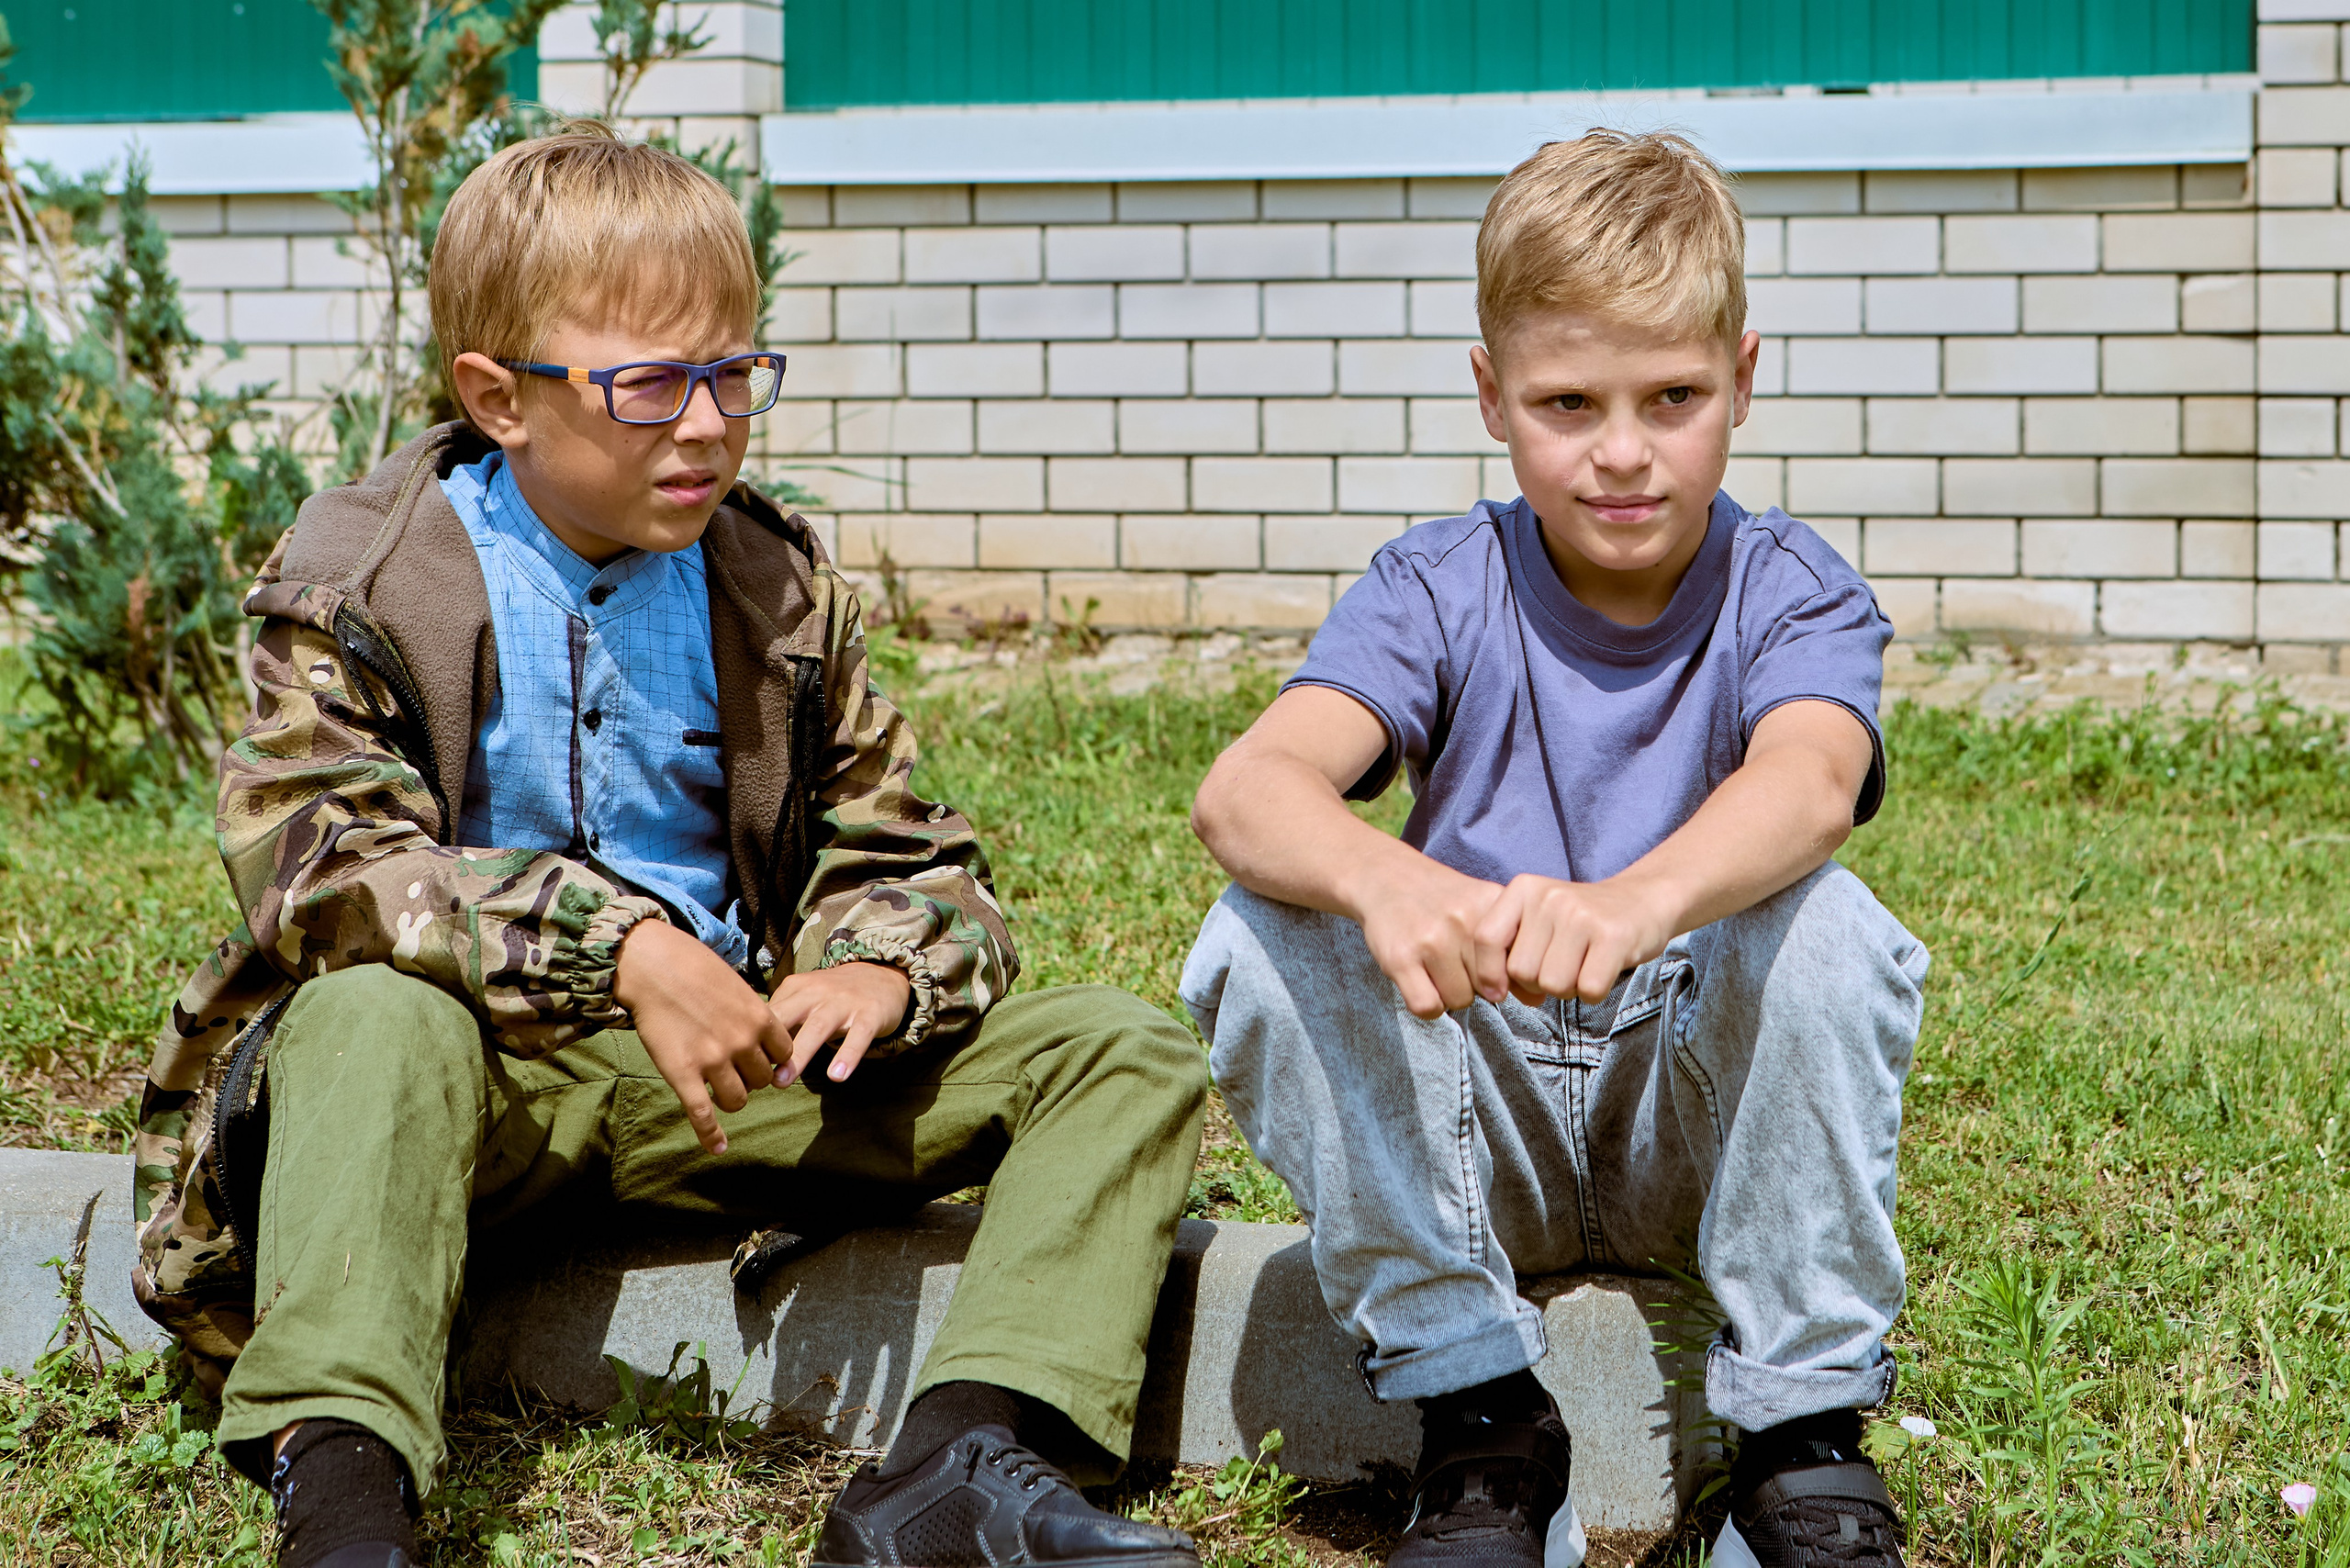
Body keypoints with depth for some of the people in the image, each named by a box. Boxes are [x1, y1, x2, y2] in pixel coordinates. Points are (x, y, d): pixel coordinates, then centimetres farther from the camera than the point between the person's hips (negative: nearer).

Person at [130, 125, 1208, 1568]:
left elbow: (908, 855, 11)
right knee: (373, 1018, -39)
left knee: (1126, 1055, -11)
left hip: (737, 1071, 4)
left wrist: (877, 971, -16)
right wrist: (620, 948, -29)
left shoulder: (781, 590, 9)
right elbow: (310, 851, -17)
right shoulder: (365, 580, -2)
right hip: (476, 1071, -4)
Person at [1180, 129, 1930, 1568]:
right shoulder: (1440, 588, -6)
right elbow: (1246, 788, -25)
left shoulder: (1791, 595, -9)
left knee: (1822, 925, -31)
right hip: (1476, 1130, 1)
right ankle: (1478, 1410, -16)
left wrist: (1637, 902, -57)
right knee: (1263, 939, -25)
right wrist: (1387, 880, -49)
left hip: (1706, 1118, -1)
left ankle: (1808, 1427, -17)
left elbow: (1806, 782, -34)